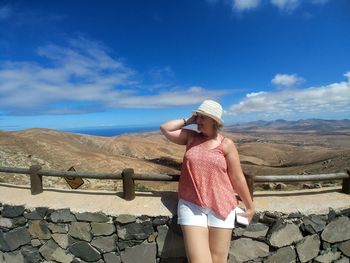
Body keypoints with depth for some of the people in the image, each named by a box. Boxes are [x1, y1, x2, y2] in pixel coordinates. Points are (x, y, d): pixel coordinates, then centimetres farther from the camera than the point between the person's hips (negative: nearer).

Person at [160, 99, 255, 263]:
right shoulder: (191, 137, 7)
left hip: (221, 207, -1)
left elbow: (237, 178, 2)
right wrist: (188, 121, 4)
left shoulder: (226, 144, -1)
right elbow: (165, 129, 5)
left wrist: (250, 207, 8)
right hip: (191, 206, 1)